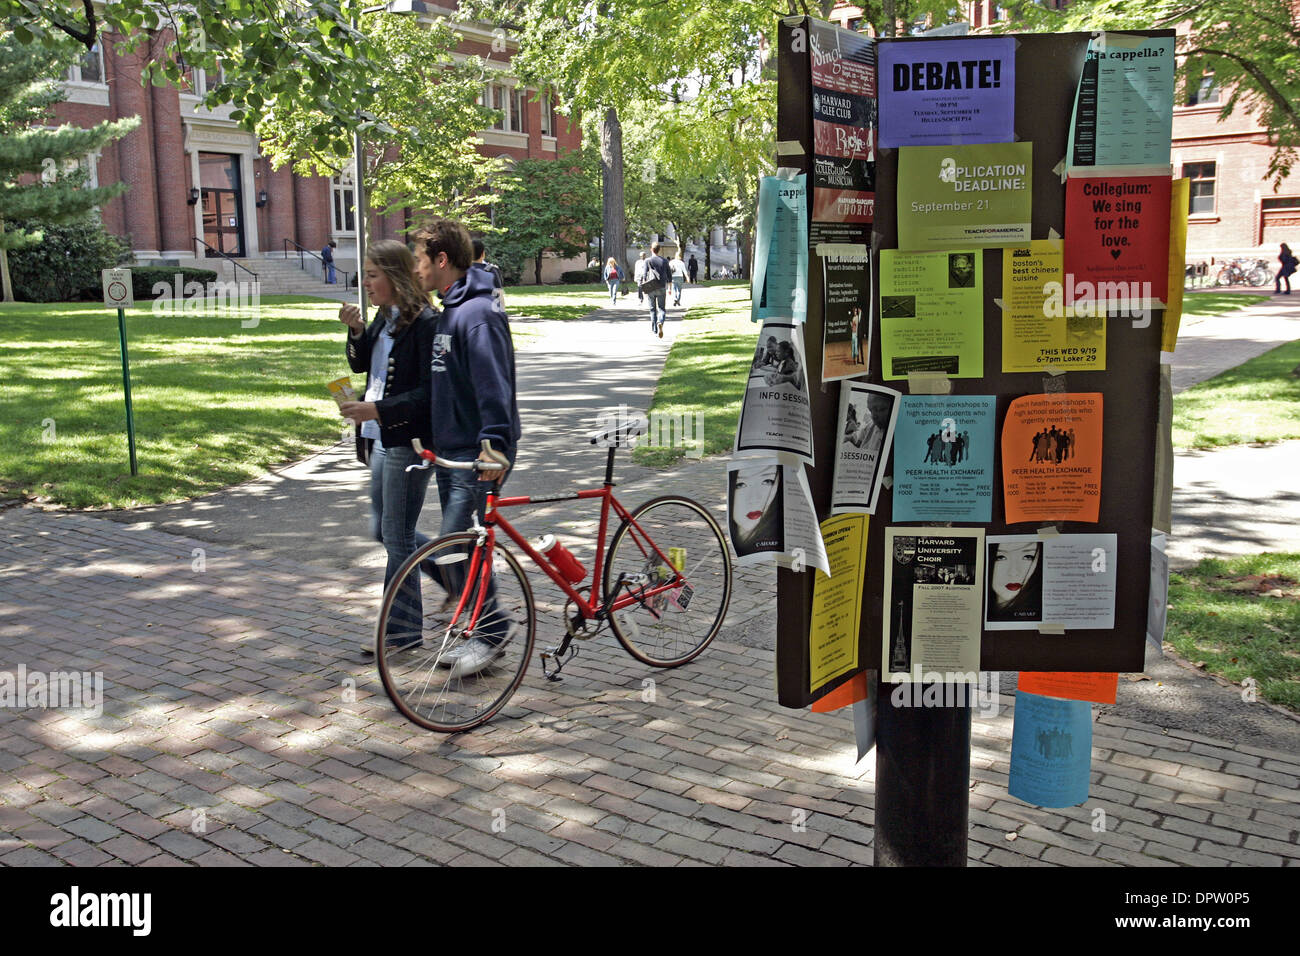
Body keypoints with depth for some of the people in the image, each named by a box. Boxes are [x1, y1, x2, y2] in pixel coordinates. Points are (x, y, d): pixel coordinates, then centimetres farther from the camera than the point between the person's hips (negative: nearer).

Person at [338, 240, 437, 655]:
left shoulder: (424, 322, -16)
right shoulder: (385, 316, 11)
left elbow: (429, 392, -20)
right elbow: (362, 364, 16)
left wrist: (377, 410, -26)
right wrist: (356, 332, -1)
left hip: (408, 441, -10)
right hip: (381, 439, 10)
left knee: (397, 535, -1)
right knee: (383, 530, 18)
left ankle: (403, 628, 11)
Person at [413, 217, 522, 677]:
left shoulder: (478, 314, -17)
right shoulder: (448, 310, 15)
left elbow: (494, 384, -26)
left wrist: (495, 443, -34)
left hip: (479, 454, -10)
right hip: (451, 450, 10)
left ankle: (493, 628, 5)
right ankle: (482, 633, 24)